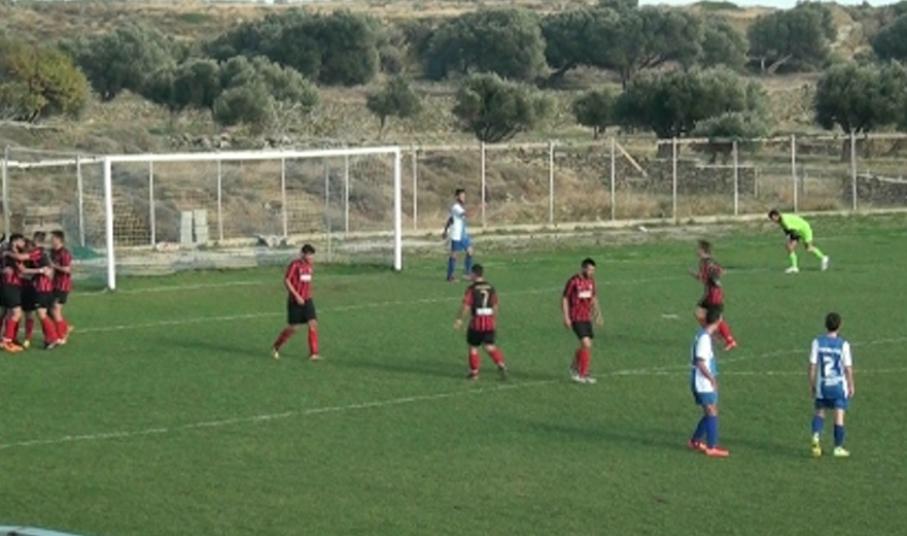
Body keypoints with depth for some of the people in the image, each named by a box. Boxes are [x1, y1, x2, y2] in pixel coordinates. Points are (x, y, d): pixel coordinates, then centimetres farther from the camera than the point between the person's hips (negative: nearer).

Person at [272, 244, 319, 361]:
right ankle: (276, 346, 24)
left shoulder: (310, 266, 8)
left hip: (307, 300, 6)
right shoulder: (295, 265, -13)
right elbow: (286, 281, -16)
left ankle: (313, 353, -5)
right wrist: (296, 296, -20)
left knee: (313, 324, -8)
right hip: (295, 301, -6)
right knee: (293, 328, 1)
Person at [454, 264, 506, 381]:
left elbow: (466, 306, -14)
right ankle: (501, 365, -10)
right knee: (489, 346, 11)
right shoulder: (491, 288, 6)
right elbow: (495, 306, 9)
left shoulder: (472, 289, -10)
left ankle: (474, 372, 18)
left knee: (473, 346, 11)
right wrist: (494, 322, 19)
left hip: (476, 323, -4)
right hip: (489, 322, 4)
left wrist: (459, 320, -6)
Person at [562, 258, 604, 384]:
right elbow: (564, 299, -9)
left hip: (587, 318, 7)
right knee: (586, 344, -15)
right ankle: (583, 374, -7)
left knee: (586, 346, 12)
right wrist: (566, 317, -14)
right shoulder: (573, 281, -13)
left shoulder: (591, 281, 7)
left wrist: (597, 314, 14)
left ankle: (574, 368, 34)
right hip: (576, 319, -7)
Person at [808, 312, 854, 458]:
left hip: (822, 385, 2)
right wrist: (851, 386, 5)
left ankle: (816, 436, -7)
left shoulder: (817, 342, -6)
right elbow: (848, 368, -9)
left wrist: (812, 385, 7)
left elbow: (813, 366, -4)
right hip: (839, 385, -2)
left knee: (820, 412, 18)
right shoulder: (843, 344, -12)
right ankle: (838, 448, 12)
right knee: (839, 415, 6)